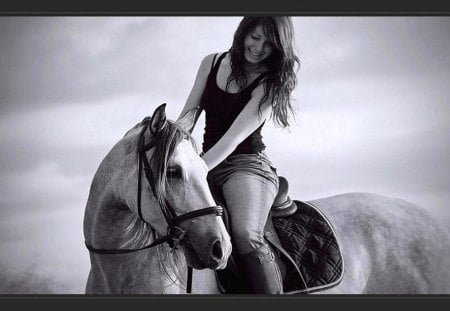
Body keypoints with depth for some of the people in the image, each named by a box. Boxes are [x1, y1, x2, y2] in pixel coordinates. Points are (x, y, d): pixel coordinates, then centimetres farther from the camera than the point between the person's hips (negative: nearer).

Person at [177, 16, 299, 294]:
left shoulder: (270, 84, -7)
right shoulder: (211, 63, 9)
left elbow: (233, 137, -17)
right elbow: (186, 119, 9)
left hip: (247, 164, -5)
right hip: (207, 162, 6)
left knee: (246, 235, -32)